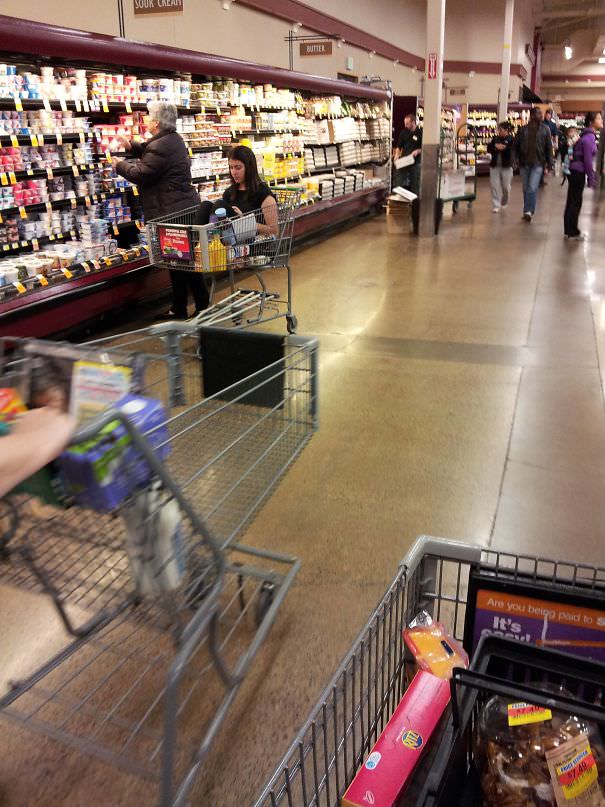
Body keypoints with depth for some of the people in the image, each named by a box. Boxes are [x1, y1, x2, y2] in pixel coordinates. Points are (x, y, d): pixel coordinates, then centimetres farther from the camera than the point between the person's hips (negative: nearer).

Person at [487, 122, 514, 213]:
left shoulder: (510, 139, -4)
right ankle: (496, 205, 2)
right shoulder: (495, 138, 8)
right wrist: (497, 146, -15)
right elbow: (489, 149, 0)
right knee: (494, 186, -4)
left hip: (506, 166, -3)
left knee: (506, 186, 6)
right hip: (495, 165, 3)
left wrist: (496, 147, -13)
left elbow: (507, 148, -19)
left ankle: (504, 203, 28)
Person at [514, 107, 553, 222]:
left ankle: (528, 212, -12)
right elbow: (516, 146, 6)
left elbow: (549, 148, 3)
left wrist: (548, 164, -2)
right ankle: (528, 212, 21)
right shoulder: (523, 129, 4)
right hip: (524, 163, 2)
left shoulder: (545, 129, 2)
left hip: (538, 164, -2)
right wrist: (516, 160, -6)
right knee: (526, 189, 10)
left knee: (532, 189, -15)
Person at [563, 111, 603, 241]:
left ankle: (569, 230, 19)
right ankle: (572, 232, 6)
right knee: (575, 202, -2)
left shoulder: (589, 136, 13)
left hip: (576, 171, 9)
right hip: (578, 172, -9)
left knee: (572, 201, 12)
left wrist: (593, 175, 20)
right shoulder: (589, 138, -16)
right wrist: (591, 179, -13)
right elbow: (587, 160, -18)